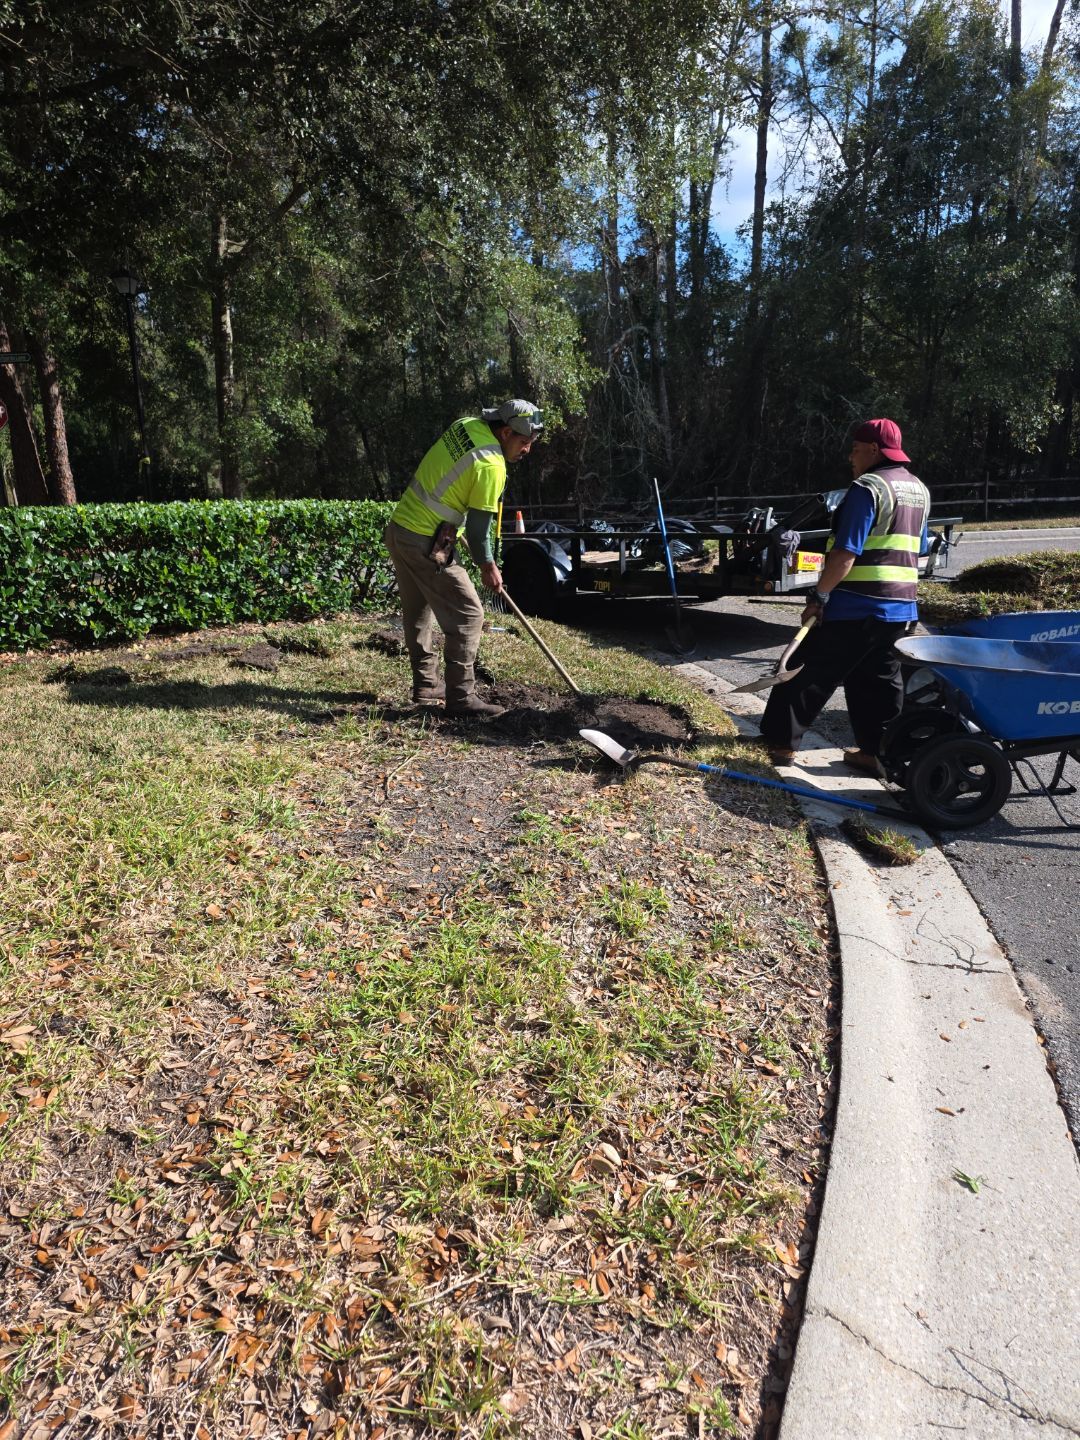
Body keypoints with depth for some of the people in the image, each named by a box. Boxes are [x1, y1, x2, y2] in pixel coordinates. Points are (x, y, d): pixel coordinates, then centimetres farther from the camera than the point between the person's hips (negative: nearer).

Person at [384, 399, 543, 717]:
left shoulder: (465, 425, 6)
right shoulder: (491, 465, -19)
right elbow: (478, 525, -15)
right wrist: (488, 566, -1)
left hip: (399, 529, 10)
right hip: (427, 544, -10)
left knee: (417, 613, 18)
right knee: (467, 615, -4)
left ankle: (426, 684, 30)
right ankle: (461, 697, -2)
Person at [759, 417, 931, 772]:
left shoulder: (867, 488, -13)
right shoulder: (919, 491, 16)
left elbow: (846, 553, -20)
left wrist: (820, 594, -15)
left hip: (855, 607, -8)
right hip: (900, 608, 8)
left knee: (812, 673, 1)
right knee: (880, 681, 14)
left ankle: (781, 741, 6)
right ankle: (876, 752, 16)